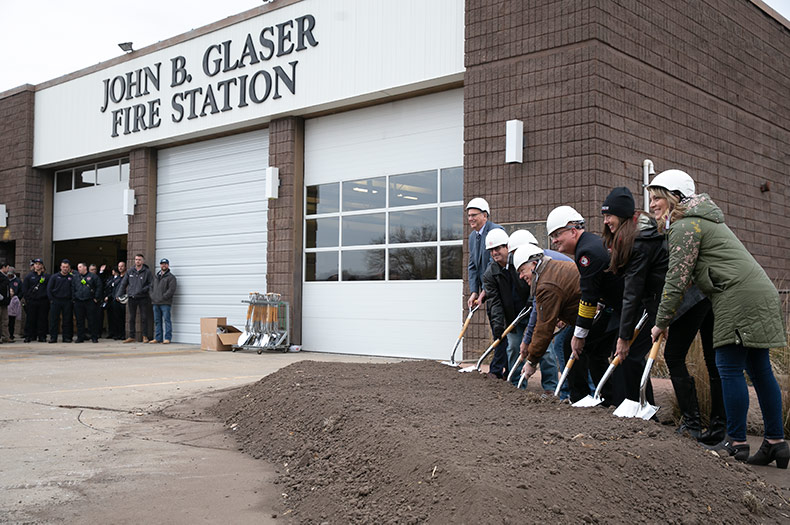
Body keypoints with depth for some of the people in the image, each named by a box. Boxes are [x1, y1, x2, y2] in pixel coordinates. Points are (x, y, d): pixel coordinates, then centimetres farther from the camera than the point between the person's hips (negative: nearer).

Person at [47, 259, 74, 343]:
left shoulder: (72, 278, 8)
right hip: (56, 301, 0)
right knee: (53, 320, -2)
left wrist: (72, 300, -1)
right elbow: (49, 289, 5)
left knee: (67, 320, 2)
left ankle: (67, 337, 8)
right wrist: (51, 299, -3)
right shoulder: (54, 277, 6)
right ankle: (53, 337, 2)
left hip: (67, 302, 0)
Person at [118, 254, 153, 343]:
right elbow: (123, 284, 14)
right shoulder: (130, 272, 10)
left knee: (144, 318, -1)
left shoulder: (147, 272, 0)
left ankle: (145, 336, 7)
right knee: (132, 318, 7)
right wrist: (119, 295, 8)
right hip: (132, 298, 3)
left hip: (143, 298, -3)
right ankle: (132, 336, 14)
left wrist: (144, 289, -15)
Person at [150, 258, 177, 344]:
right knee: (157, 321, 9)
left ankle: (167, 338, -7)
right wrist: (152, 296, 5)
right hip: (155, 302, 6)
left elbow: (171, 289, -10)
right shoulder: (156, 276, 20)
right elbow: (151, 287, 22)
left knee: (166, 320, -8)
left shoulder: (171, 277, -1)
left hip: (165, 303, -6)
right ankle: (158, 338, 14)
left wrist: (163, 297, -15)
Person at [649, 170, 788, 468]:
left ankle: (736, 443, -1)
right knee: (758, 368, 10)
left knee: (730, 368, -6)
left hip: (739, 297, -10)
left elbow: (677, 280, -11)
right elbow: (690, 275, 26)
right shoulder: (699, 218, 24)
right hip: (760, 293, 10)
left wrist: (661, 322, -3)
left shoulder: (684, 227, -8)